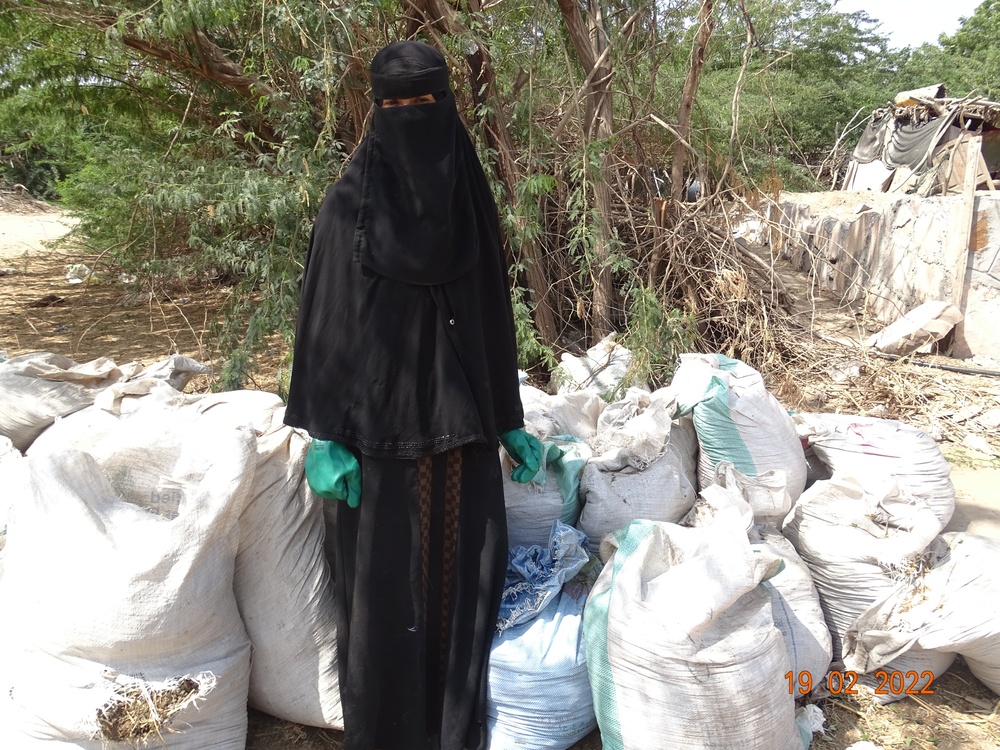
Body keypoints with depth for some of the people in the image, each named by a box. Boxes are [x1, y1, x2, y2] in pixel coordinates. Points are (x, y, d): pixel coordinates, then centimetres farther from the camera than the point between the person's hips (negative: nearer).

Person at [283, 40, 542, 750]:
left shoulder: (470, 199, 6)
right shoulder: (350, 202, -4)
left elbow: (495, 315, 10)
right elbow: (326, 320, -5)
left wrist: (510, 421, 9)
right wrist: (326, 434, -11)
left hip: (461, 417, 4)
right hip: (382, 417, -3)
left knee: (463, 573, 9)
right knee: (385, 583, 4)